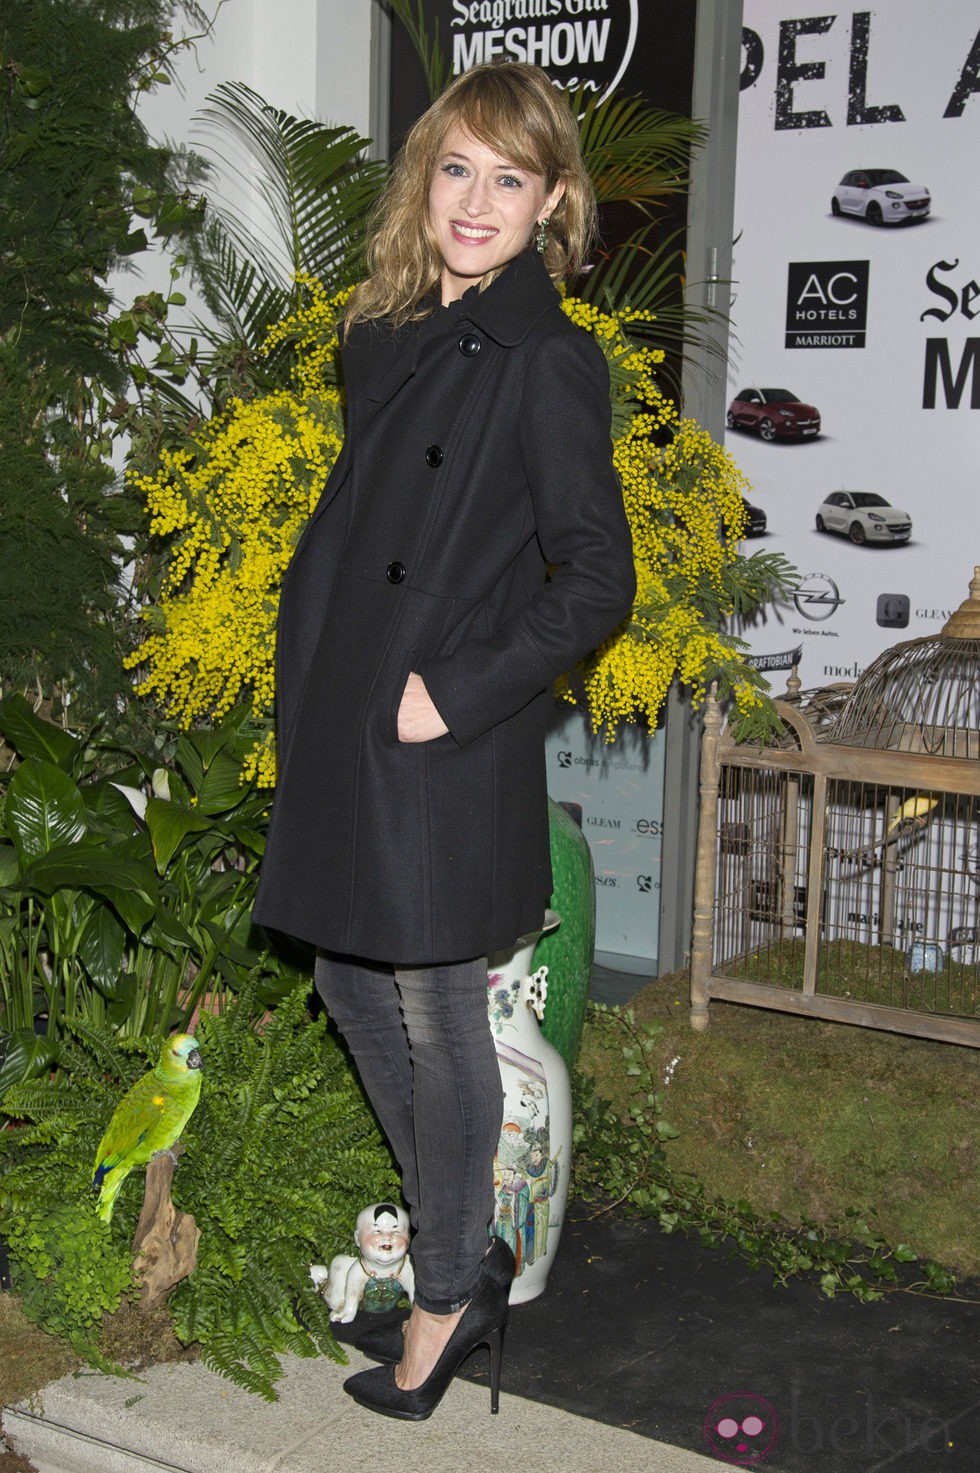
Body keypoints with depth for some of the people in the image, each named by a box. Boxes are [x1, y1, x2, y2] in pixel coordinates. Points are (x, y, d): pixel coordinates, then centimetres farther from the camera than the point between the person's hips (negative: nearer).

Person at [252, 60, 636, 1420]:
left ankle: (452, 1293, 25)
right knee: (352, 984, 18)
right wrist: (310, 683, 12)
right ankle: (454, 1227, 37)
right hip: (339, 721, 8)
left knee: (436, 1016, 5)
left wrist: (453, 694, -17)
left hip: (448, 747, -8)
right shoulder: (386, 335, 9)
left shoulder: (547, 361, -13)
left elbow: (595, 583, -15)